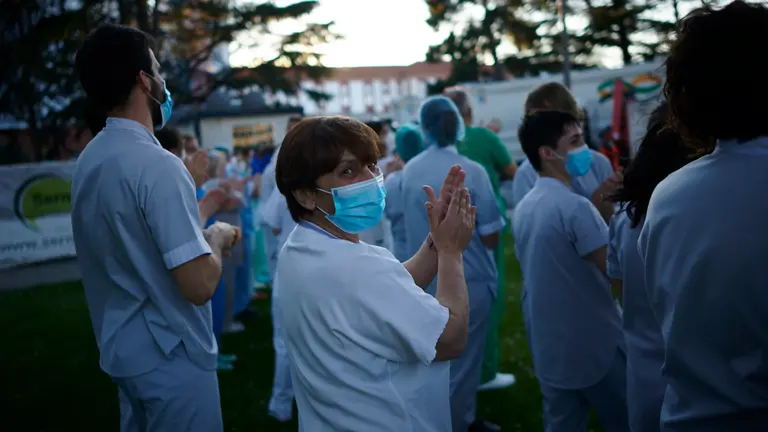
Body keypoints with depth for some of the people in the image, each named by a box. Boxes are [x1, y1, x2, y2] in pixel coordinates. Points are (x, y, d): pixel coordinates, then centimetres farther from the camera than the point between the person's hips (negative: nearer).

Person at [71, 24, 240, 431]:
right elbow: (200, 284, -27)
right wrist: (217, 237, -9)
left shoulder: (88, 159, 3)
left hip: (122, 347, 8)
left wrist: (198, 237, 10)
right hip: (170, 355, -8)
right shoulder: (157, 165, -24)